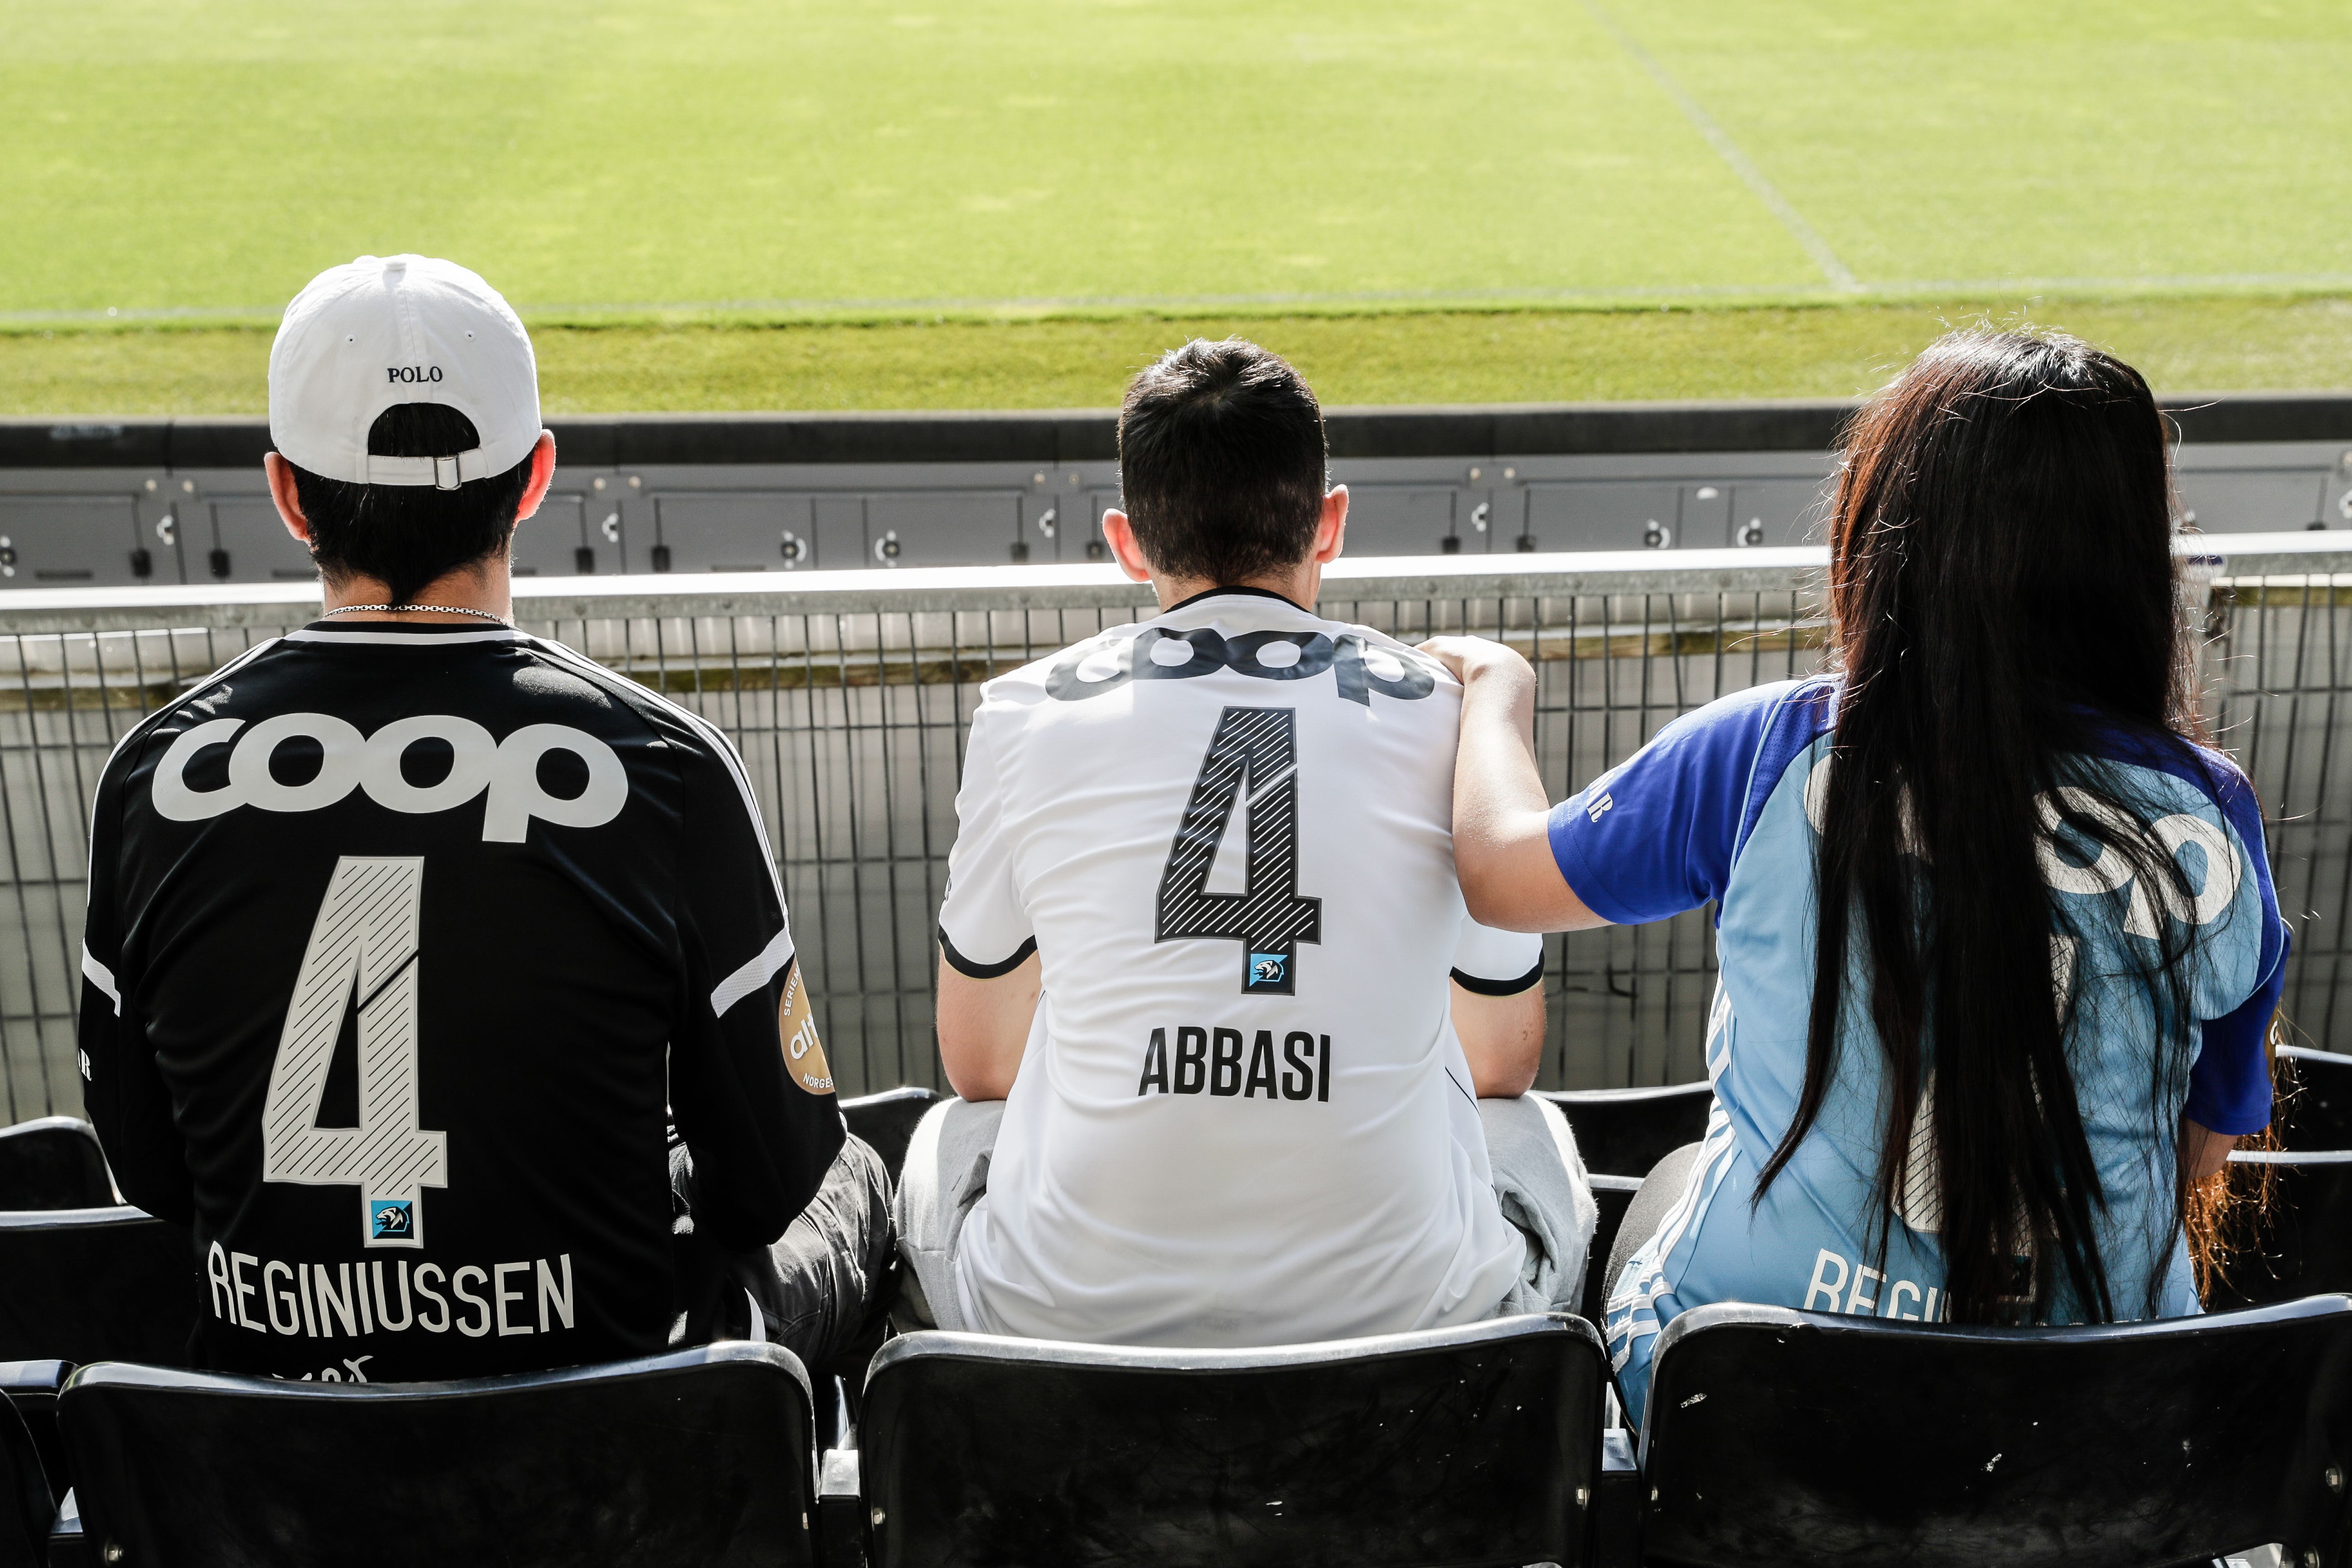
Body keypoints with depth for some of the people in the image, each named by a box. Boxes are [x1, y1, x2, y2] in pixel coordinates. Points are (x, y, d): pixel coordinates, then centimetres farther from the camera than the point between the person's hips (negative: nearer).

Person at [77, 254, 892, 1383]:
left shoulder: (154, 776, -11)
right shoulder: (662, 766, -20)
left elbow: (151, 1177, 1)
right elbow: (768, 1183, -10)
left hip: (275, 1376, 4)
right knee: (849, 1179, 29)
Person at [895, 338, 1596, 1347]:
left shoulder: (1025, 718, -2)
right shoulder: (1451, 716, -1)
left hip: (1073, 1310, 0)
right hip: (1401, 1306, 0)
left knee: (948, 1136, 34)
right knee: (1535, 1130, 33)